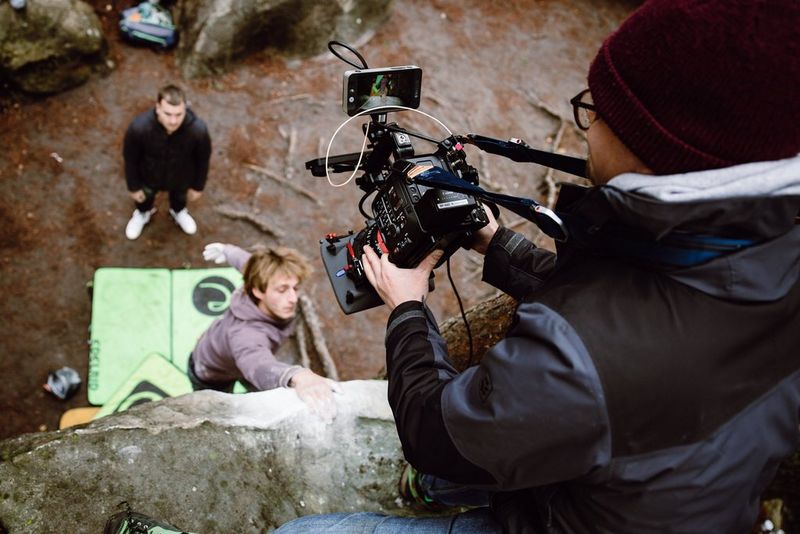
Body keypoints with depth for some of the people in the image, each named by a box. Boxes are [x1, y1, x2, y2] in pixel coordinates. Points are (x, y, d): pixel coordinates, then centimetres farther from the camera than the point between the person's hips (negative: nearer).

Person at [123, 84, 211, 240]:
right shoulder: (139, 127, -40)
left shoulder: (198, 129, -39)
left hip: (181, 178, 0)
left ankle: (178, 211, 71)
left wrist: (198, 186, -2)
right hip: (149, 176, 0)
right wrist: (133, 187, -5)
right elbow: (130, 159, -19)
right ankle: (143, 213, 70)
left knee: (179, 196, 34)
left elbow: (203, 159, -17)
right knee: (144, 196, 33)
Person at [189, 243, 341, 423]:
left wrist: (226, 250, 15)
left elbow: (245, 260, -9)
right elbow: (259, 365, -77)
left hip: (242, 362, 7)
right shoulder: (246, 333, -54)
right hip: (211, 378, -6)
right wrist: (299, 377, -98)